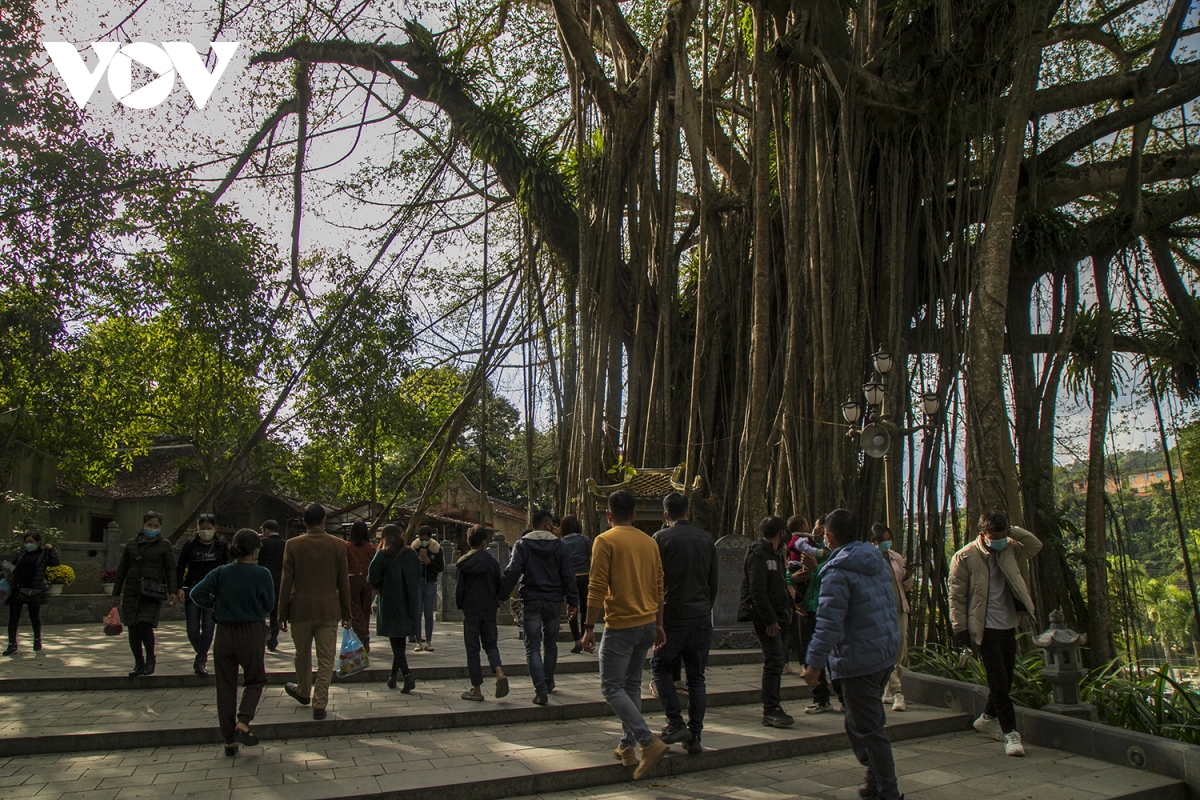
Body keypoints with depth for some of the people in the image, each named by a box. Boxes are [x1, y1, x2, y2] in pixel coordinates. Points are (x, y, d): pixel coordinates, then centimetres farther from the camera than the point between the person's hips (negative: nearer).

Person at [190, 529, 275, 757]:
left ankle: (230, 741, 13)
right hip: (252, 633, -3)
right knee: (255, 681, 15)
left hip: (224, 633, 3)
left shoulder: (220, 573, -2)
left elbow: (196, 594, -9)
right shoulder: (262, 574, -9)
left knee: (225, 686, 10)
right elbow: (269, 606, -2)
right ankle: (243, 723, -7)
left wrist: (214, 606, 7)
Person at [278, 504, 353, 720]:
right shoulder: (338, 545, -3)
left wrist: (282, 614, 5)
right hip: (329, 610, 0)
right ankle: (319, 704, 1)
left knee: (303, 655, 19)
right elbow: (343, 582, 1)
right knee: (326, 659, 3)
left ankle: (303, 692, 39)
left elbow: (286, 582, -3)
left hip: (301, 609, 1)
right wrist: (346, 613, 8)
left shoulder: (292, 545, -5)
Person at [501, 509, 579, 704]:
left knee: (533, 648, -1)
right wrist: (572, 601, 9)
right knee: (550, 645, 19)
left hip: (531, 602, -2)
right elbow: (568, 575, 3)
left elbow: (512, 572, -10)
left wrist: (501, 596, -2)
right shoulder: (559, 545, 2)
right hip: (553, 601, 2)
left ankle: (541, 691, -11)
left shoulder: (522, 545, -2)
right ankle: (548, 683, 33)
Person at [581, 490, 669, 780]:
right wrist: (658, 625, 19)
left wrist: (589, 627, -11)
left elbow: (597, 588, -15)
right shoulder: (650, 542, 9)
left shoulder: (605, 541, -9)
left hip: (620, 625, -7)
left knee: (611, 687, 0)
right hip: (647, 624, 7)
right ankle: (626, 747, 20)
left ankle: (650, 742, -11)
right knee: (631, 685, 17)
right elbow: (658, 587, 12)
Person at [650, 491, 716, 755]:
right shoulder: (706, 538, 7)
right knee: (696, 676, 11)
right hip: (702, 616, 4)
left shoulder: (662, 538, -8)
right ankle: (695, 737, 12)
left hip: (674, 616, -4)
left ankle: (676, 723, 3)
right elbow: (714, 582, 13)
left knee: (660, 666, 14)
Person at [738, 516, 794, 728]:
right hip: (766, 618, -9)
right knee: (774, 662, -11)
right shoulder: (758, 555, -12)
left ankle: (773, 709, 18)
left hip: (778, 617, 9)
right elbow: (757, 591, -19)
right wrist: (769, 620, -21)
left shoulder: (776, 554, 19)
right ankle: (770, 711, -8)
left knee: (776, 663, 11)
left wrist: (788, 606, 12)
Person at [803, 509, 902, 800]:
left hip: (859, 660, -9)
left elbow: (829, 622, -23)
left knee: (868, 728, 3)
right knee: (868, 721, 21)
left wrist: (815, 663, -18)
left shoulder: (838, 572, -18)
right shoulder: (878, 561, 8)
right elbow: (891, 603, 18)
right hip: (887, 653, 9)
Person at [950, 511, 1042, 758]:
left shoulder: (1009, 551, 6)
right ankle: (1010, 733, 1)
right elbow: (957, 596, -9)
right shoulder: (965, 557, -10)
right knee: (999, 681, -7)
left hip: (1009, 625, 6)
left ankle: (988, 719, 33)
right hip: (985, 627, -6)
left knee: (1005, 678, 14)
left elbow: (1035, 545, 3)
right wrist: (960, 628, -11)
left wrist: (1013, 531, -5)